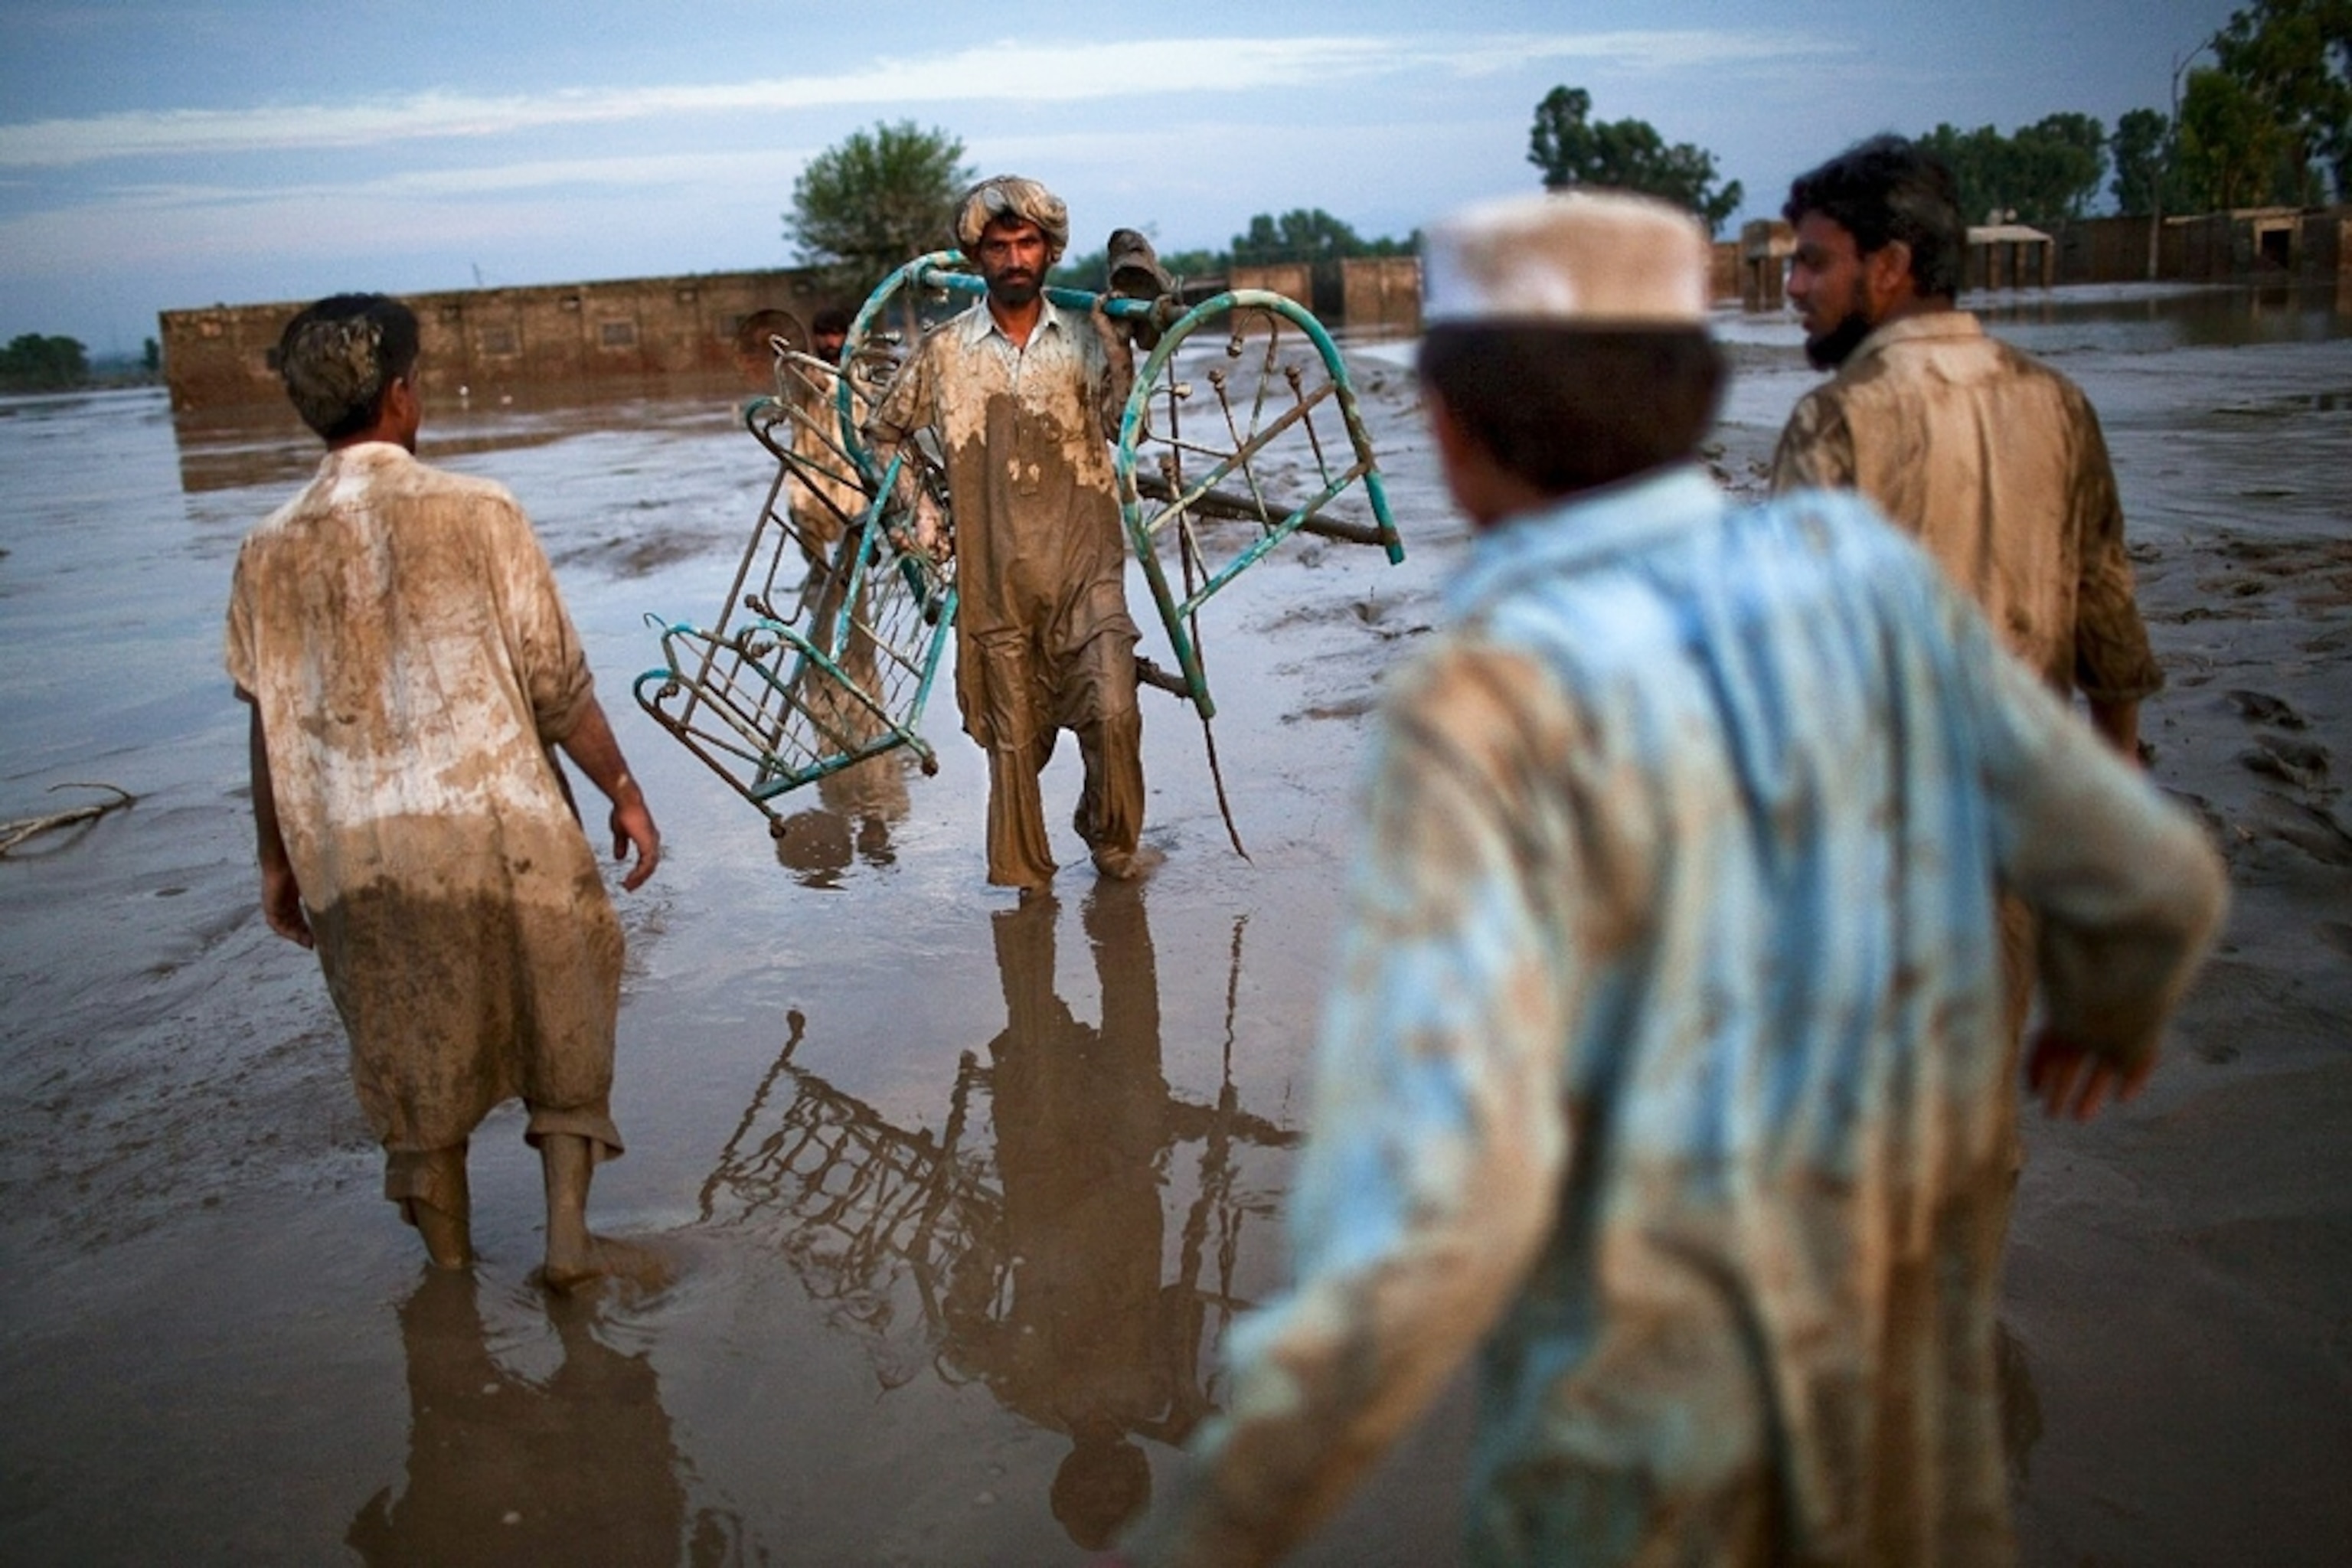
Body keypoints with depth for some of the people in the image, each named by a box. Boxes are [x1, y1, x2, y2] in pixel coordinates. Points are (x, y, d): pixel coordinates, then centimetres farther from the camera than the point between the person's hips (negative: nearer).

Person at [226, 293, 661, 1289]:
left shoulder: (269, 552, 0)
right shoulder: (477, 514, -9)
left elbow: (272, 728, 4)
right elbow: (556, 683, -8)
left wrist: (278, 859, 15)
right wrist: (623, 790, 3)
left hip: (356, 853, 3)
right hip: (502, 830, -3)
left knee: (414, 1060, 17)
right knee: (559, 1024, 17)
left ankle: (449, 1262, 31)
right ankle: (568, 1232, 16)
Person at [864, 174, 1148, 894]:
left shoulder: (1085, 337, 5)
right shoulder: (944, 350, 3)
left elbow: (1126, 425, -6)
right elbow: (884, 432, 15)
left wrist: (1119, 342, -14)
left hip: (1085, 564, 0)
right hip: (995, 575, 0)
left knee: (1113, 713, -13)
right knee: (1013, 738, 6)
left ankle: (1112, 837, 13)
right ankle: (1024, 877, 22)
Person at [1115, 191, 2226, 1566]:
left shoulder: (1493, 710, -26)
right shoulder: (1868, 573, -7)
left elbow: (1436, 1206, -35)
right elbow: (2151, 878, 2)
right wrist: (2116, 1007, 26)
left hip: (1656, 1452, -5)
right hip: (1902, 1384, 6)